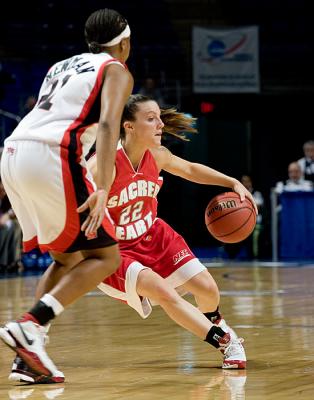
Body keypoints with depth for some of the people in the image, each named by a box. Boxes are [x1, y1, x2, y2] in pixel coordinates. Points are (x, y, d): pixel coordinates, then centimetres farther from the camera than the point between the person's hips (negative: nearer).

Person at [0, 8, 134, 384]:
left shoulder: (62, 66, 29)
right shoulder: (117, 71, 7)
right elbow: (107, 125, -11)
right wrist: (102, 189, -22)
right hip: (51, 158, -7)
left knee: (68, 259, 19)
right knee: (105, 256, 1)